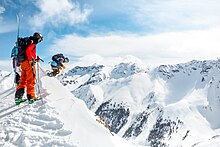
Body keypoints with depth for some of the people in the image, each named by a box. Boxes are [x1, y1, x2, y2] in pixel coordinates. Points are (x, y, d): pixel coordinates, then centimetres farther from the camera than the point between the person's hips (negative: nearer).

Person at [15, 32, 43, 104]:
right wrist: (31, 60, -20)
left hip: (23, 62, 9)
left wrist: (35, 59, 19)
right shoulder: (33, 43, -4)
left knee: (23, 80, 11)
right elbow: (28, 50, -23)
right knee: (31, 80, -7)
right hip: (28, 63, -9)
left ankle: (18, 96, 8)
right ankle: (31, 97, -8)